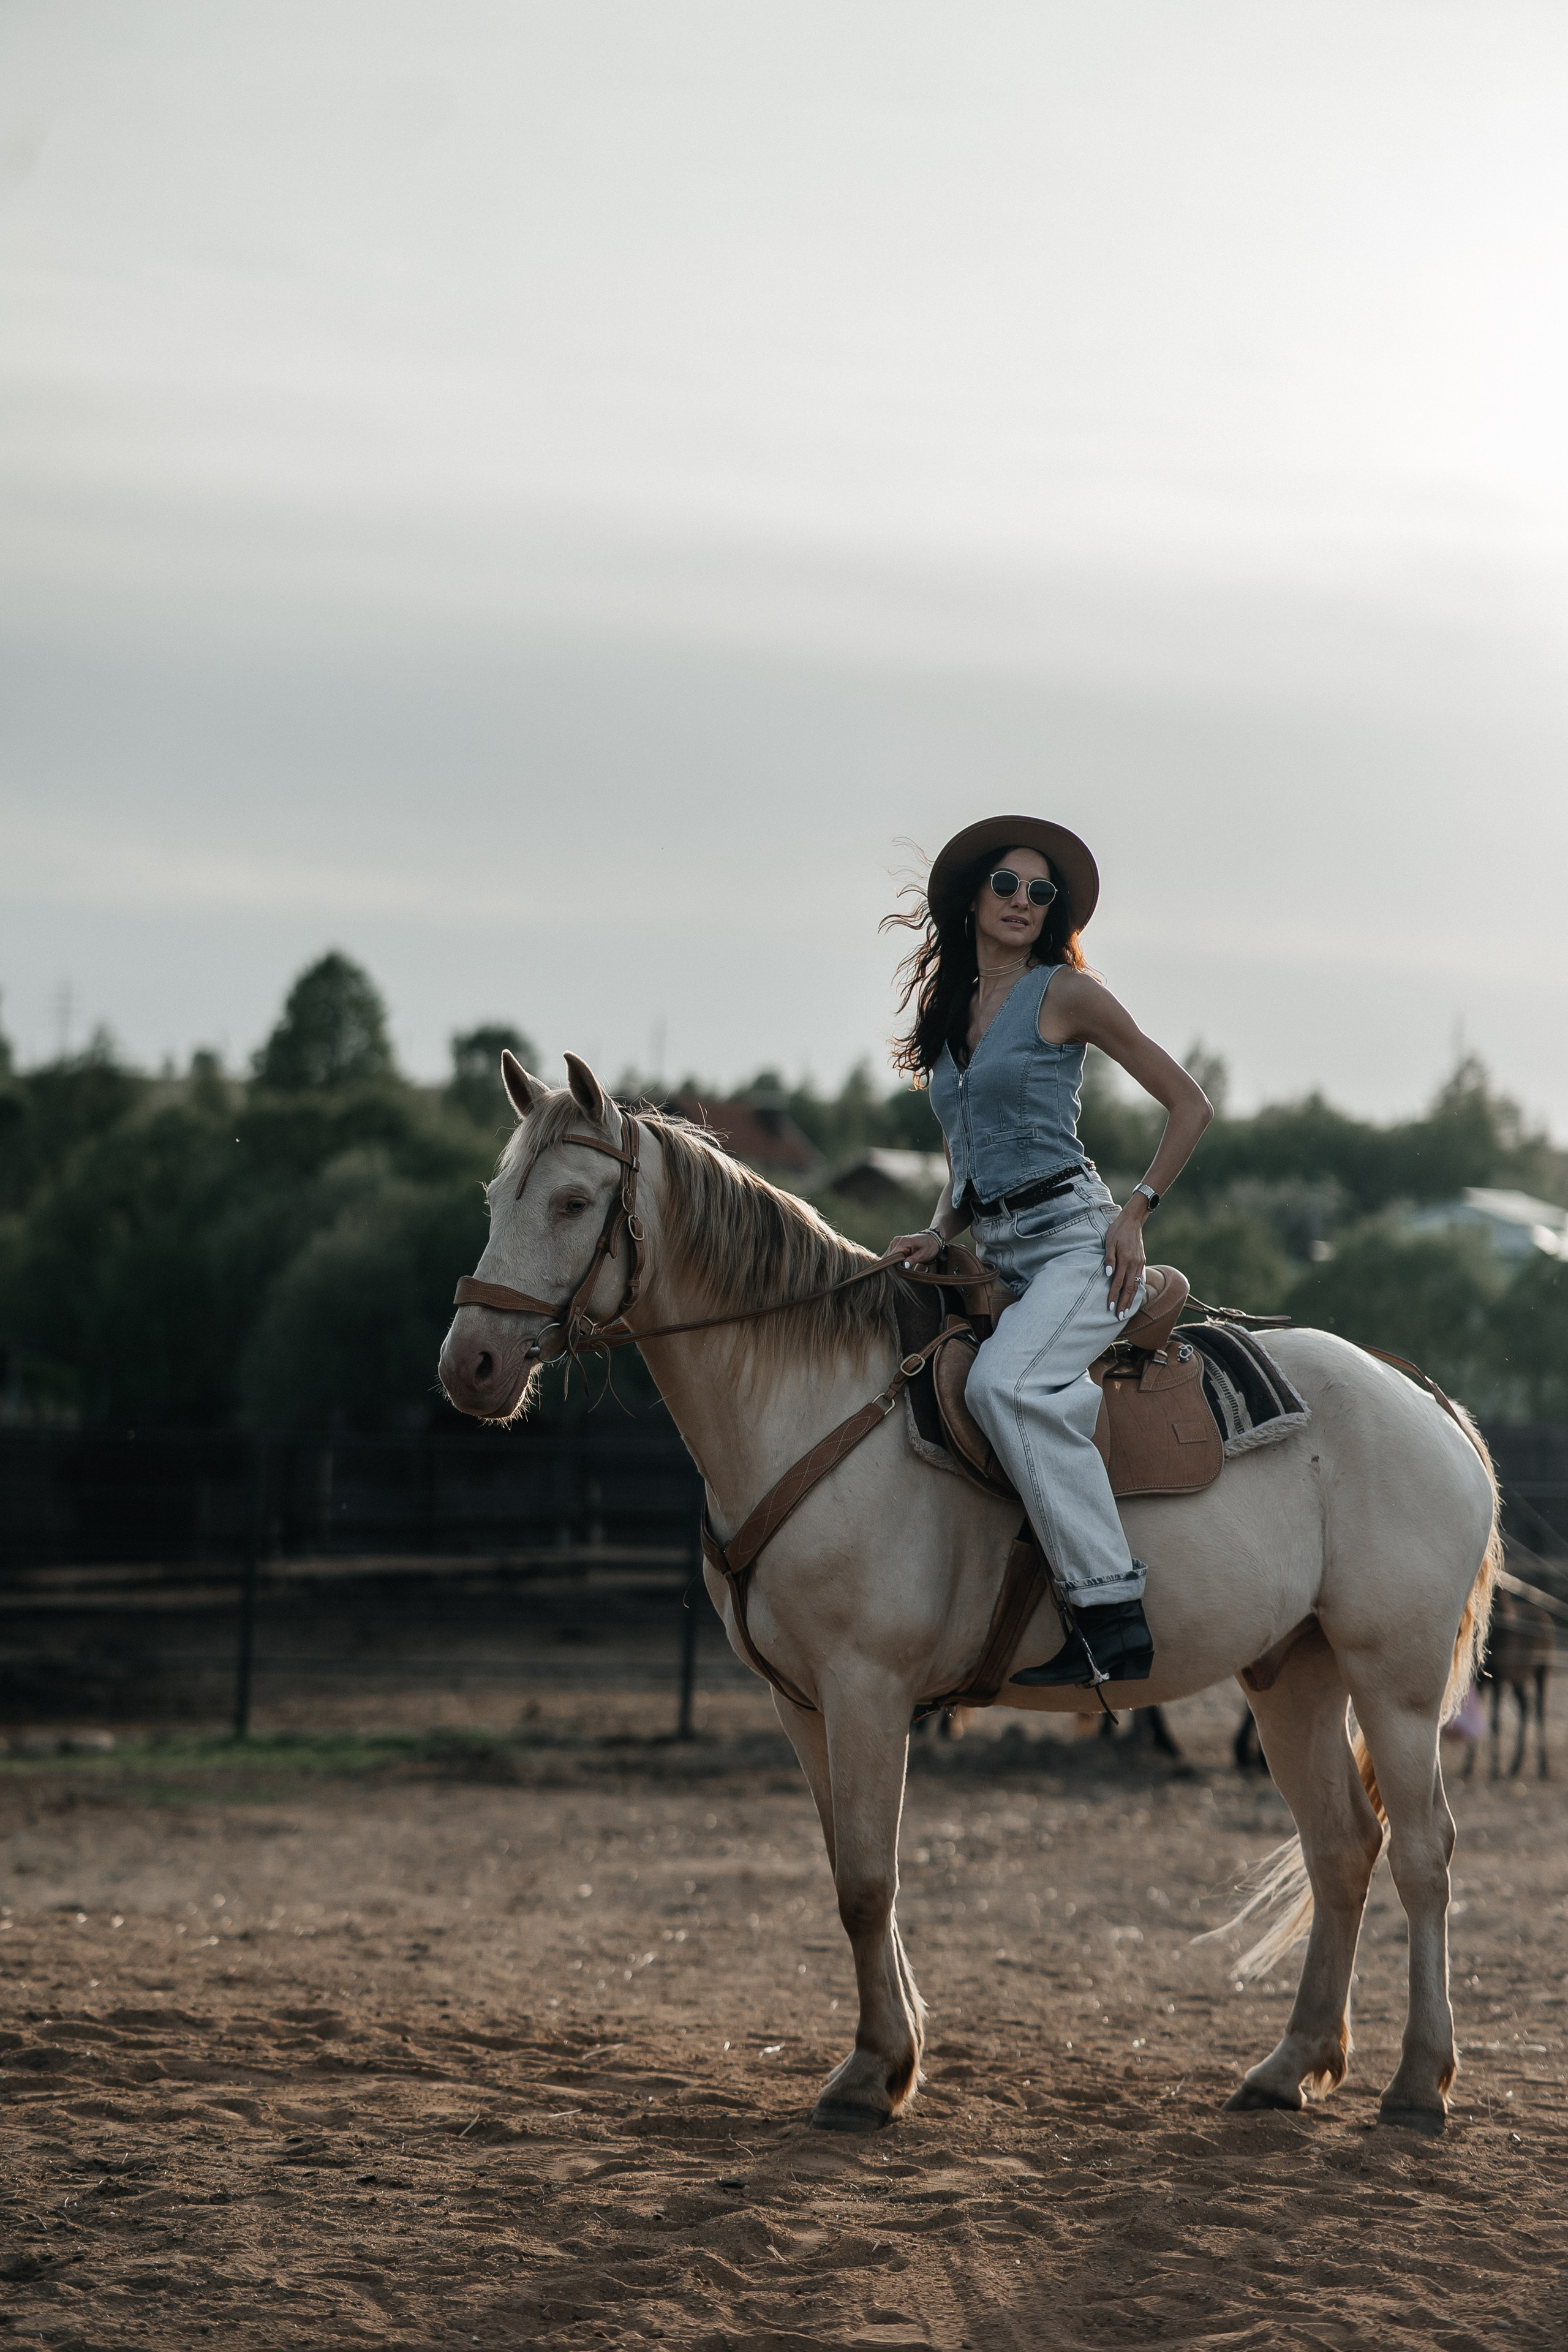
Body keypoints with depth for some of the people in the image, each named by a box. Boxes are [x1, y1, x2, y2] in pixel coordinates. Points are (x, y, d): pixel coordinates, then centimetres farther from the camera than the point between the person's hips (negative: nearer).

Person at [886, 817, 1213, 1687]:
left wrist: (1136, 1213, -7)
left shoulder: (1064, 995, -1)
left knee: (1003, 1382, -34)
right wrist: (939, 1231, 7)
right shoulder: (948, 1014, 19)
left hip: (1073, 1240, -8)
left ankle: (1113, 1616, -37)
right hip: (994, 1256, 8)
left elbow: (1190, 1103, 0)